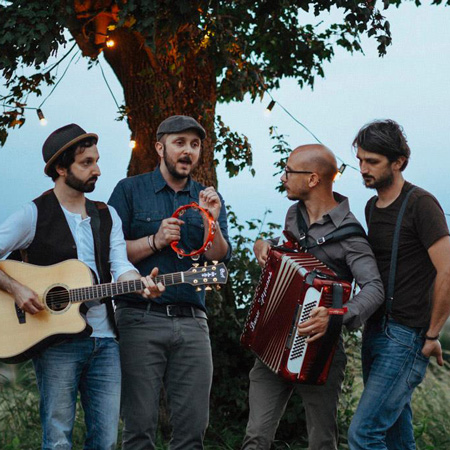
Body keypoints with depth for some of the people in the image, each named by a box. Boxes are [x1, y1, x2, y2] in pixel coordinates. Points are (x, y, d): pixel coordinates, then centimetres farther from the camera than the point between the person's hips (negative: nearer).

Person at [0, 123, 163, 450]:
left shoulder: (107, 217, 14)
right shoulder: (34, 215, -2)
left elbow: (121, 267, 3)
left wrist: (141, 283, -18)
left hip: (104, 340, 5)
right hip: (56, 340, -5)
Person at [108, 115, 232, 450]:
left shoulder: (208, 199, 15)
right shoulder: (130, 191, 7)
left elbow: (220, 258, 5)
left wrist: (211, 221, -11)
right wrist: (155, 241, -11)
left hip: (192, 321, 3)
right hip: (142, 318, -3)